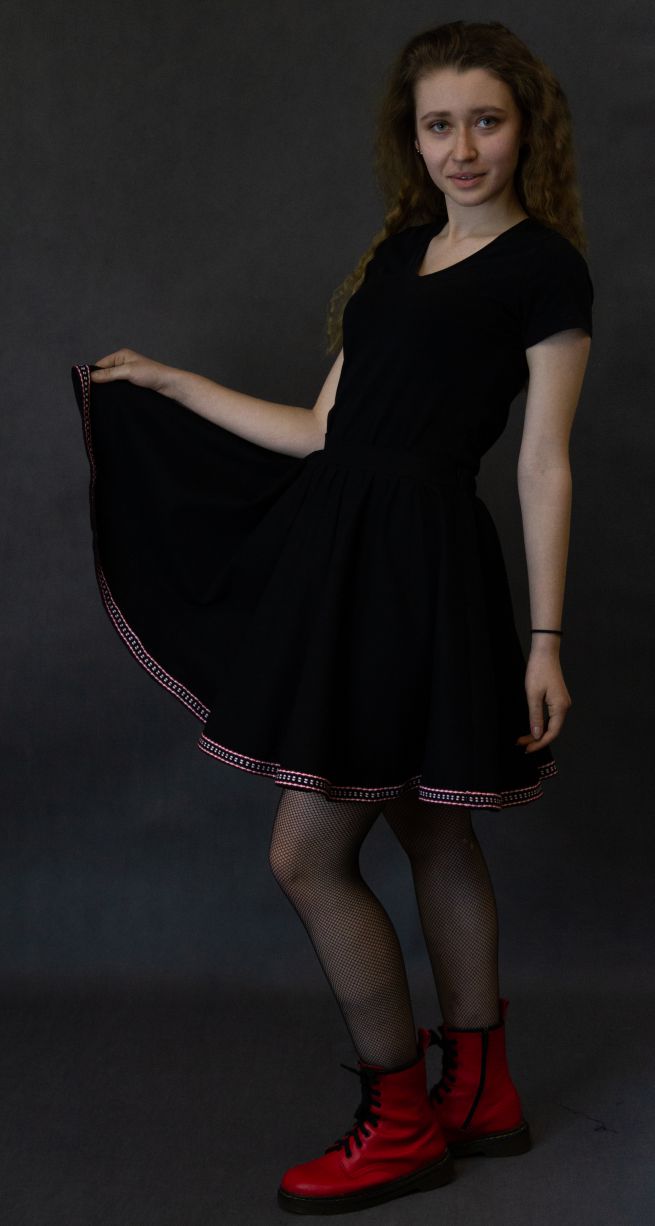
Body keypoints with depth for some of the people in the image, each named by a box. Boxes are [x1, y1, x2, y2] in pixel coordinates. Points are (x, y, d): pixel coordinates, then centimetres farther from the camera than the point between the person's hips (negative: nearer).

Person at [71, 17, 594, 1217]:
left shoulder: (546, 267, -4)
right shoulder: (397, 254, 16)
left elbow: (544, 467, -6)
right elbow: (323, 432, 14)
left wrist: (544, 641, -8)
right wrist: (169, 384, 21)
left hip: (418, 565, -8)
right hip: (342, 548, 8)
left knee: (307, 855, -5)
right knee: (432, 835, 14)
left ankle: (402, 1119, 13)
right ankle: (482, 1093, 29)